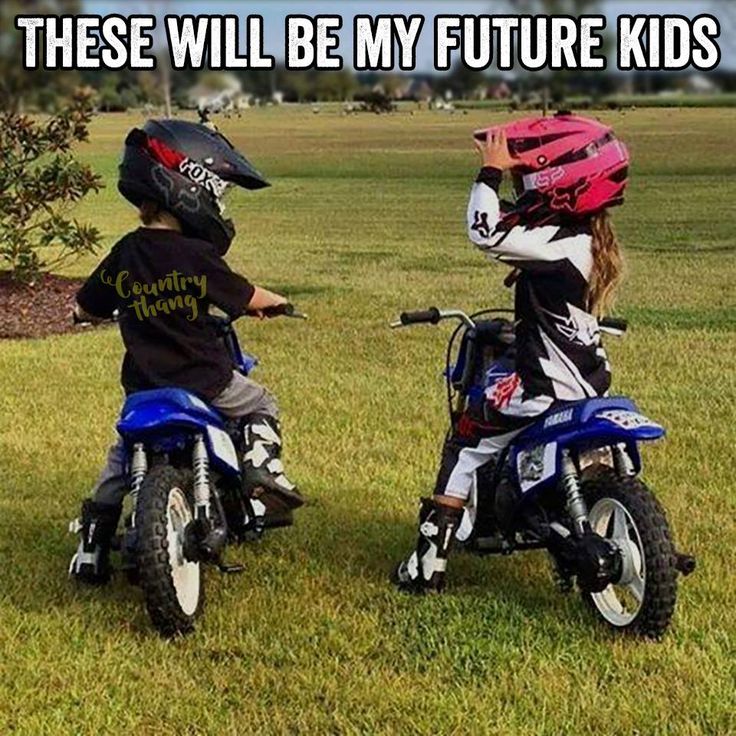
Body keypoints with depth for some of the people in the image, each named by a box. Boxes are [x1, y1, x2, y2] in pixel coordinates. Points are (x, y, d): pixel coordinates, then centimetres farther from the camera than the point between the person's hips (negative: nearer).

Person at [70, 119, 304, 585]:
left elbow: (85, 309, 8)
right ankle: (263, 459, -4)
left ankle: (92, 546, 18)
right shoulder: (195, 256, -16)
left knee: (123, 455, 22)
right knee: (261, 405, 23)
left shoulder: (123, 256, -2)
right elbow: (248, 299, -5)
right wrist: (277, 301, 17)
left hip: (145, 385, 4)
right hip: (206, 381, -4)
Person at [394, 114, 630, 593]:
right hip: (591, 384, 9)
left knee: (467, 446, 1)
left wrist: (492, 172, -22)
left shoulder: (560, 245, -21)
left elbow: (488, 235, -30)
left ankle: (430, 562, -2)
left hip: (546, 388, -9)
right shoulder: (595, 243, 8)